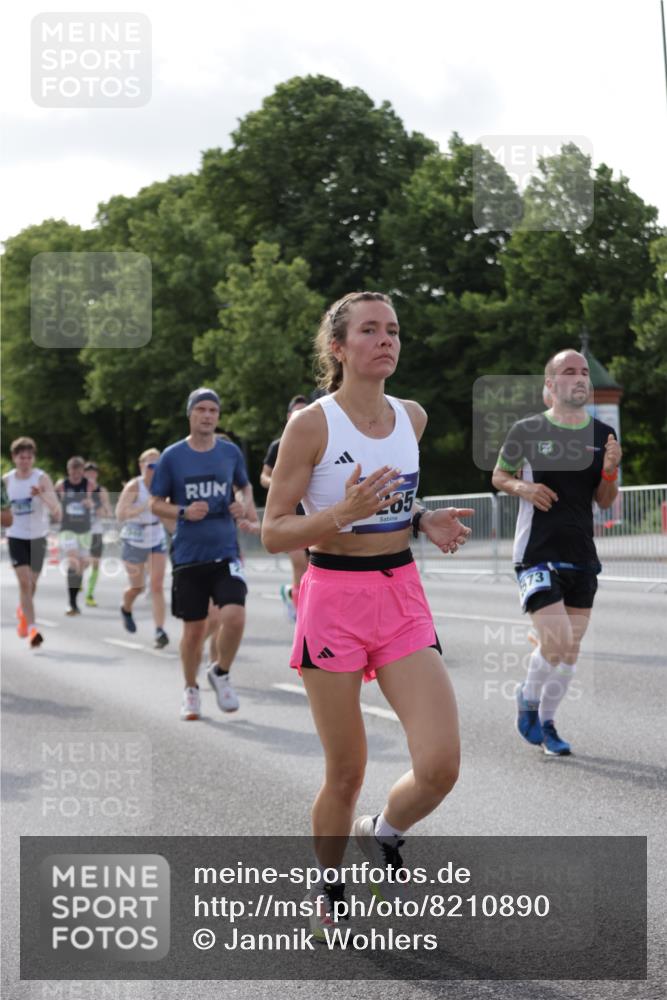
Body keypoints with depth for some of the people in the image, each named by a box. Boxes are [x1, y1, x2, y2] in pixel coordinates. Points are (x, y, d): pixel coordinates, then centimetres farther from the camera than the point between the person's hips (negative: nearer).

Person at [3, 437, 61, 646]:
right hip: (16, 537, 0)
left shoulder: (42, 478, -11)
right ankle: (32, 629, -15)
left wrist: (43, 496, -37)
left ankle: (22, 612, 45)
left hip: (38, 537, 0)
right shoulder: (6, 481, -3)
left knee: (32, 584, 15)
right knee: (24, 582, -14)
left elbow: (57, 512, -20)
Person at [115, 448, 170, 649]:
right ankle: (126, 610, 43)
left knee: (157, 585, -9)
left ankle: (160, 631, -13)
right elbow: (120, 514, -30)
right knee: (137, 587, 9)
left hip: (157, 540, 3)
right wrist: (145, 506, -38)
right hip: (134, 541, -3)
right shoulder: (133, 487, -19)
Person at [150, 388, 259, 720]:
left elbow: (245, 486, 23)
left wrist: (245, 505, 1)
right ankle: (191, 691, 27)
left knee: (234, 616, -18)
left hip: (225, 552, 1)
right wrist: (184, 512, -14)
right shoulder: (172, 456, -1)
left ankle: (220, 673, 9)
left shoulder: (230, 452, 5)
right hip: (188, 554, -1)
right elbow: (156, 504, 5)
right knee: (194, 629, 5)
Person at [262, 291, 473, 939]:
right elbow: (272, 533, -9)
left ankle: (382, 832, 22)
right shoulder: (311, 424, -9)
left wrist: (424, 522, 5)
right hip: (334, 601, -4)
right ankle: (328, 890, 29)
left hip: (403, 600, 4)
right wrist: (343, 512, -24)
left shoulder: (413, 418, 7)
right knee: (346, 773, 3)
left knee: (440, 765, -10)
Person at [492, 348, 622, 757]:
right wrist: (522, 487, -12)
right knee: (556, 641, -14)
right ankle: (528, 698, 15)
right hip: (538, 553, -5)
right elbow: (499, 475, 9)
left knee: (571, 650, 8)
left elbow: (605, 501, 11)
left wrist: (610, 471, -9)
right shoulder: (527, 430, -5)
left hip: (582, 555, 5)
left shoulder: (602, 435, 6)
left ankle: (546, 722, 26)